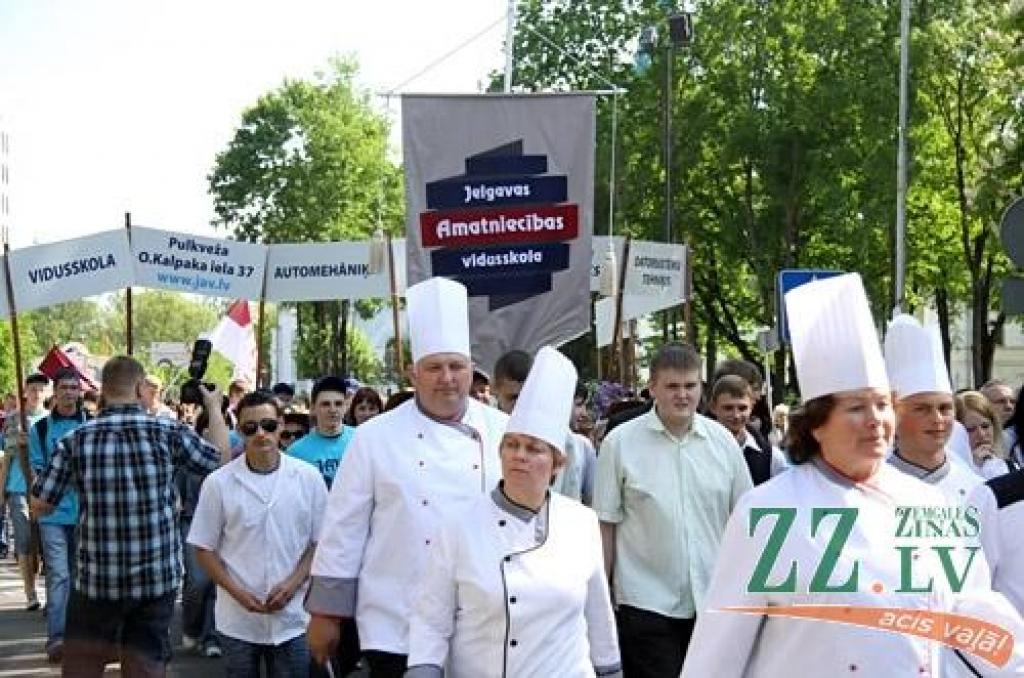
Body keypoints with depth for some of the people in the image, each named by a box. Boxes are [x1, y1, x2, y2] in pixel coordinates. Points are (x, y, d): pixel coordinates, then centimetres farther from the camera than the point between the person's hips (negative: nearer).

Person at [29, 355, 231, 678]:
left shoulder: (75, 440, -5)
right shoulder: (168, 432, -7)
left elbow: (40, 505, 1)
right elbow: (223, 458, 8)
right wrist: (214, 407, 23)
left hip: (96, 579, 0)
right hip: (157, 578, 0)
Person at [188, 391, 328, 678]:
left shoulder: (308, 478, -1)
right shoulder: (219, 482, -2)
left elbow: (320, 542, 4)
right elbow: (205, 549, 1)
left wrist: (293, 583, -10)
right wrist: (237, 592, -10)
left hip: (292, 619, 0)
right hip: (237, 621, 0)